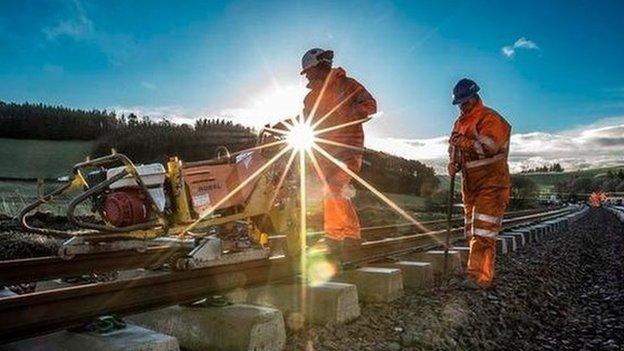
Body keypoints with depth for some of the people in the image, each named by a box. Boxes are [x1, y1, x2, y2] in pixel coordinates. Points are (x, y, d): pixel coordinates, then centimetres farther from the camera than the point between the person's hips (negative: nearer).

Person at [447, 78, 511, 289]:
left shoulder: (490, 118, -9)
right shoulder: (460, 122, 16)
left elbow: (490, 147, -23)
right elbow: (454, 148, 20)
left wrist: (465, 142, -28)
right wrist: (454, 163, -1)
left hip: (491, 183, -8)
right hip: (470, 183, 9)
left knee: (483, 232, -13)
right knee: (472, 230, 12)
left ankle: (479, 277, -12)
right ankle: (479, 271, 21)